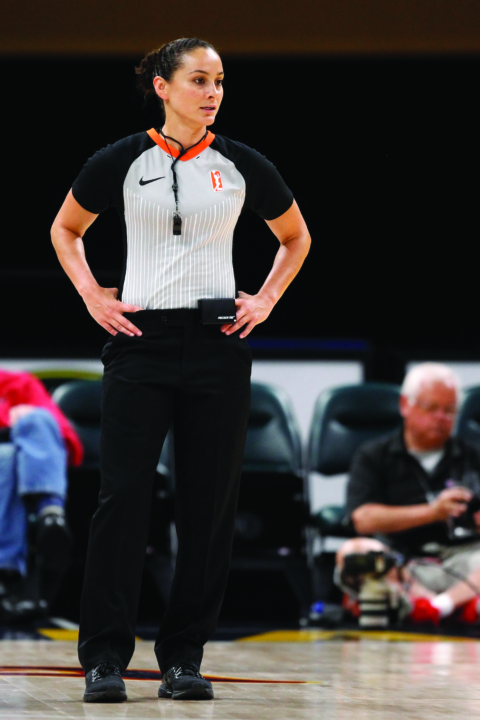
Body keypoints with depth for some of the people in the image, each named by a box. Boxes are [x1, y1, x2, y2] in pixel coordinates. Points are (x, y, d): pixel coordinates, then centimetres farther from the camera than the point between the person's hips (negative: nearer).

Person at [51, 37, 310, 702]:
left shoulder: (241, 165, 5)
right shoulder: (122, 162, 1)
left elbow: (296, 237, 20)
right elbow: (65, 229, 16)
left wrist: (265, 301, 8)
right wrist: (93, 298, 4)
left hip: (218, 345, 2)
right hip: (140, 343, -2)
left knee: (209, 503, 1)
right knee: (123, 494, -7)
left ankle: (184, 656, 10)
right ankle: (105, 656, -2)